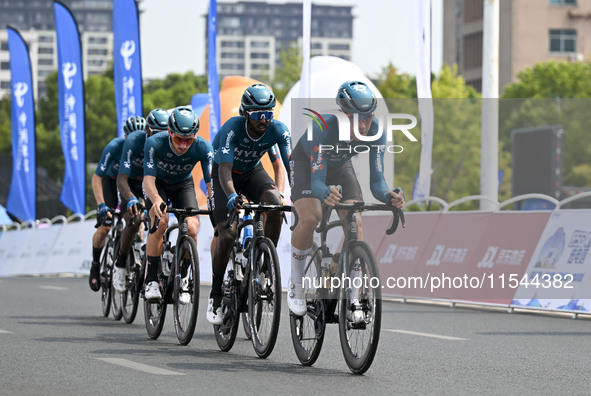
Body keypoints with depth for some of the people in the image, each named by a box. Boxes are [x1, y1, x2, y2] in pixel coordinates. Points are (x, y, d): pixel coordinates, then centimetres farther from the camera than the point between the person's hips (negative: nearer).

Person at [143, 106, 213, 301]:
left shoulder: (203, 148, -29)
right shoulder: (154, 143, -33)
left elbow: (212, 181, -31)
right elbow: (148, 179, -40)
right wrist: (157, 201, -60)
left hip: (183, 185, 2)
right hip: (158, 183, -2)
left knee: (192, 228, -21)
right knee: (160, 221, -29)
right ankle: (151, 280, -18)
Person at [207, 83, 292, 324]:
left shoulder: (278, 130, -24)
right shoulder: (232, 128, -32)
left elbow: (291, 166, -29)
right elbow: (225, 168, -40)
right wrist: (231, 195, -59)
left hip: (253, 172, 3)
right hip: (226, 175, -3)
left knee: (275, 206, -29)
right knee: (228, 234, -18)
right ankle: (215, 295, -2)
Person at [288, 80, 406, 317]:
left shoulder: (374, 131, -31)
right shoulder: (324, 128, -41)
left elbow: (376, 180, -30)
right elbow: (316, 181, -45)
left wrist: (389, 197, -53)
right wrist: (326, 194, -68)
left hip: (339, 168, 4)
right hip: (305, 164, -3)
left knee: (355, 222, -16)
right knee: (310, 218, -27)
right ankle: (295, 284, -4)